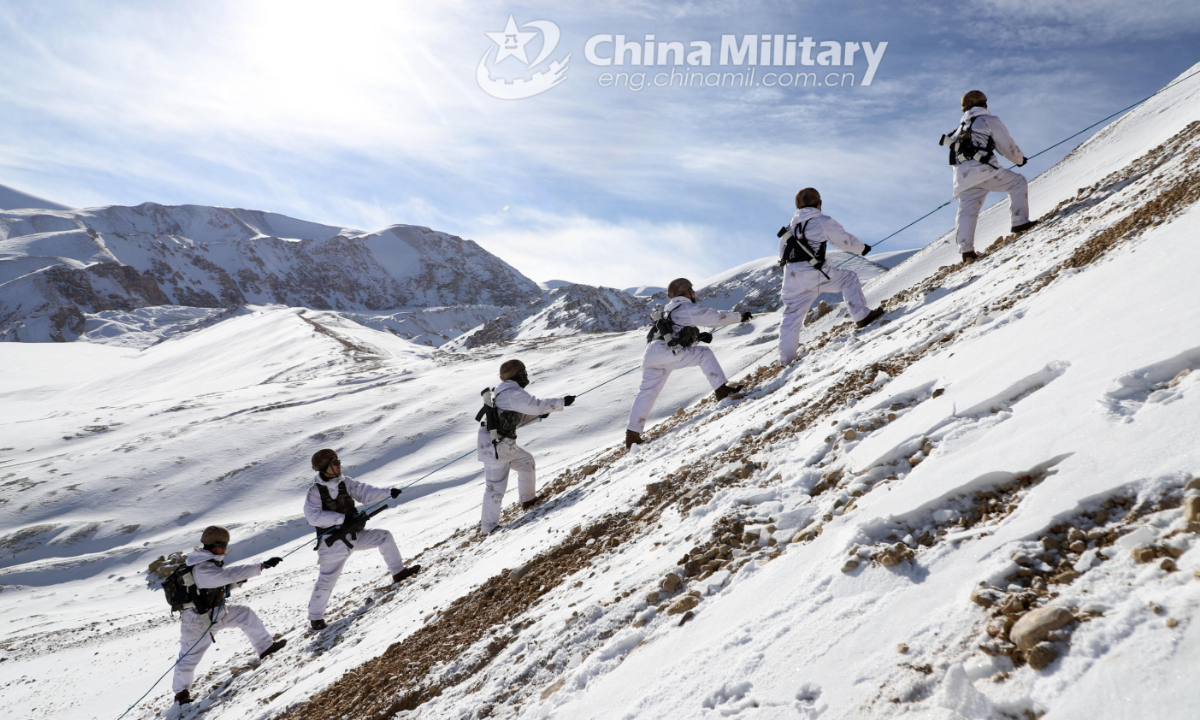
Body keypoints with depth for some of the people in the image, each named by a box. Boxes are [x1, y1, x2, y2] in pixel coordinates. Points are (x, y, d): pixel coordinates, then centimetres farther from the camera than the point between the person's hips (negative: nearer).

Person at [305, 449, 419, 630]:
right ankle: (315, 617, 13)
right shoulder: (314, 492, -14)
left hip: (354, 535, 5)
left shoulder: (346, 482, 0)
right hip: (334, 542, -5)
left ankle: (398, 572, 19)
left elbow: (365, 493, -3)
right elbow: (313, 517, -24)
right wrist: (343, 518, -30)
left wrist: (388, 492, -19)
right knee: (327, 581, -6)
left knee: (384, 537, 3)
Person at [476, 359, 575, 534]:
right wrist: (562, 402, -8)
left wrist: (540, 415, 12)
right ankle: (489, 526, 5)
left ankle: (528, 500, 36)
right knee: (496, 486, -4)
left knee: (526, 462, 23)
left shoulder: (507, 392, 16)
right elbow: (536, 406, -17)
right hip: (496, 446, -11)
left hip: (505, 445, 11)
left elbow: (518, 419, 22)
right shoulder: (513, 393, -16)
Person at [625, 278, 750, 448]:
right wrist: (740, 316, 18)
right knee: (704, 354, 4)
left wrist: (697, 337, 20)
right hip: (667, 353, -8)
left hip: (650, 354, 8)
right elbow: (717, 317, 5)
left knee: (648, 392, 13)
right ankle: (721, 390, -2)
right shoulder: (689, 309, 4)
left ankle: (632, 434, 12)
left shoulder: (669, 311, 31)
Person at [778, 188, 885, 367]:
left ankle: (786, 360, 10)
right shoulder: (822, 221, 3)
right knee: (849, 277, 14)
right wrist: (862, 248, 25)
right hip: (813, 273, -6)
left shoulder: (791, 226, 21)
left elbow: (782, 251, 25)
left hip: (791, 278, 6)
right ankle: (862, 316, 7)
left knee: (791, 318, 11)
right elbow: (845, 240, 8)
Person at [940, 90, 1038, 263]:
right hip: (982, 169, -6)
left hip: (962, 176, 6)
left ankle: (966, 251, -6)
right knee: (1018, 181, 7)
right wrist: (1020, 159, 26)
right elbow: (1007, 145, 9)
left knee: (967, 211, 5)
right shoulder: (989, 120, 9)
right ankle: (1020, 222, -3)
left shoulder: (962, 126, 29)